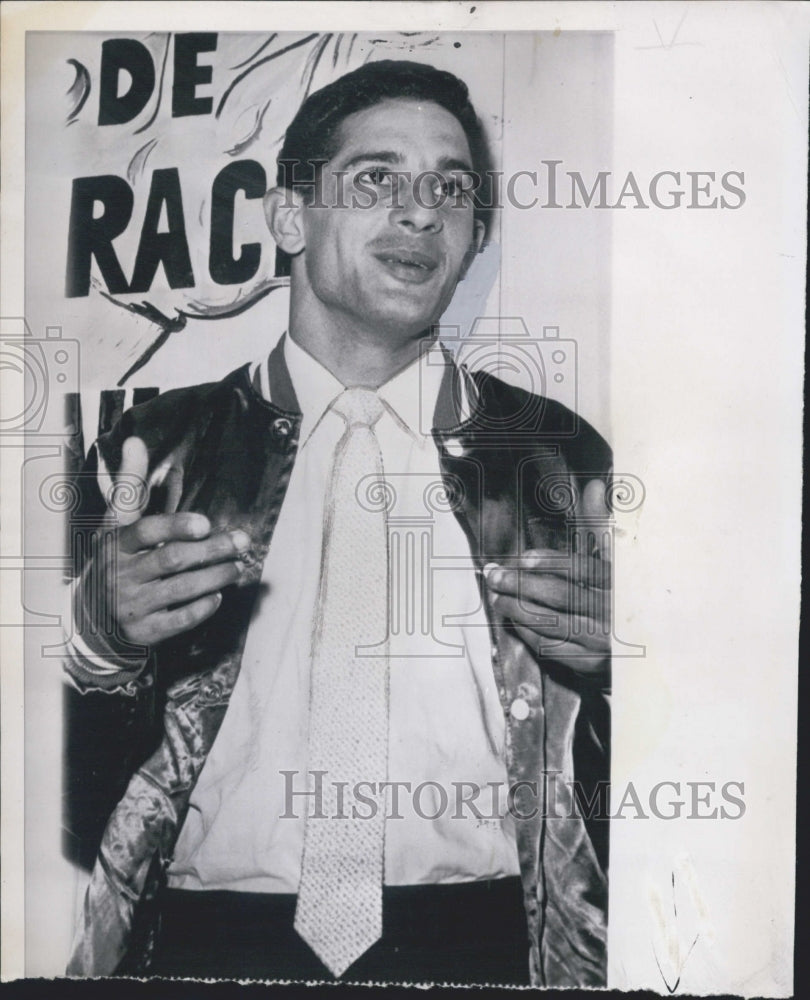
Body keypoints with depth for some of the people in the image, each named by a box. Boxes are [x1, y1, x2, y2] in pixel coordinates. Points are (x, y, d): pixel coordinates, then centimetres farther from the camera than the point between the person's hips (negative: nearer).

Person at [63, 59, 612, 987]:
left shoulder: (559, 455, 6)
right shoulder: (154, 451, 4)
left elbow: (632, 769, 11)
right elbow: (69, 777, 6)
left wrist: (614, 657, -10)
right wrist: (100, 640, -13)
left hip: (478, 944, 1)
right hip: (214, 944, 0)